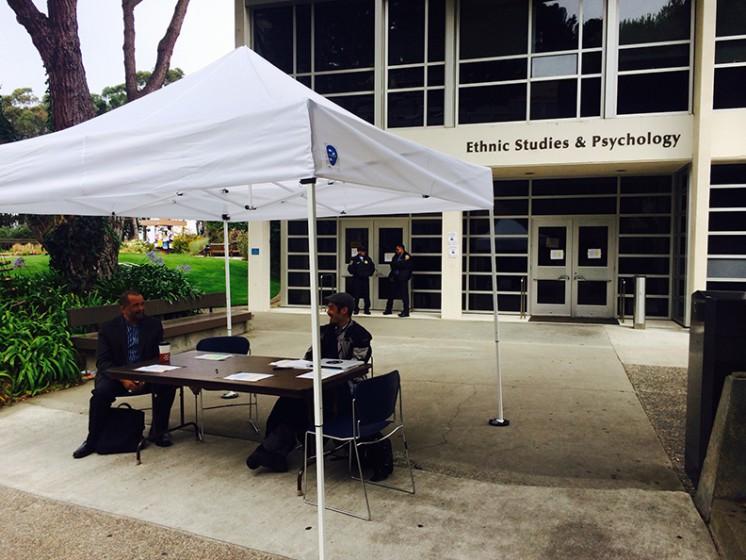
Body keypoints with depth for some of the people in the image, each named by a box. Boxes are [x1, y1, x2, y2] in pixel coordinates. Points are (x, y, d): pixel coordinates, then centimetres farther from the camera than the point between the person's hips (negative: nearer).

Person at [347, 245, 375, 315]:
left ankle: (366, 309, 11)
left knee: (366, 295, 4)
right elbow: (350, 269, -4)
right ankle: (356, 309, 9)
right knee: (356, 296, 0)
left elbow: (372, 268, 16)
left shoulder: (368, 259, 8)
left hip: (365, 279, 3)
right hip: (356, 280, -3)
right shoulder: (354, 259, -2)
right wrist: (355, 273, -12)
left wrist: (369, 274, 7)